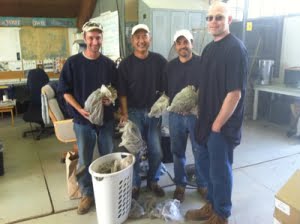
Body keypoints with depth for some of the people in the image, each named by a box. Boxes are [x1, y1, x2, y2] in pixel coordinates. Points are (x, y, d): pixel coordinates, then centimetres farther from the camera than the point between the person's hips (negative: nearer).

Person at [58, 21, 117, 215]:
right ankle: (87, 195, 27)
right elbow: (66, 92, -3)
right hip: (83, 120, -2)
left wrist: (110, 98, -13)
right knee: (84, 161, 9)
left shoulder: (109, 64, 1)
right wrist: (80, 109, -18)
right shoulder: (73, 63, -5)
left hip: (106, 118, 2)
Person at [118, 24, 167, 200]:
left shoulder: (159, 60, 1)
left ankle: (153, 180, 30)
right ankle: (135, 184, 25)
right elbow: (122, 92, -5)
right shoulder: (126, 64, -3)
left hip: (154, 111, 2)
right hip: (134, 112, -1)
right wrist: (124, 114, -12)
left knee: (156, 151, 8)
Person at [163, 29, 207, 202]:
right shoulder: (170, 66, 8)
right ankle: (180, 184, 30)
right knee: (178, 152, 13)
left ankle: (203, 185, 27)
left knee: (200, 152, 7)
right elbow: (166, 91, 12)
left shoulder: (202, 63, -4)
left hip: (197, 115, -3)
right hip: (176, 115, 3)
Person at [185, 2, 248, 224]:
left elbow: (235, 92, -21)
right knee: (207, 166, 19)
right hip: (207, 120, 8)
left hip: (223, 124, -8)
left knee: (220, 170, 6)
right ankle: (211, 206, 40)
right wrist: (201, 114, 13)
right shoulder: (209, 48, 11)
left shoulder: (236, 49, -16)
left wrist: (218, 123, -16)